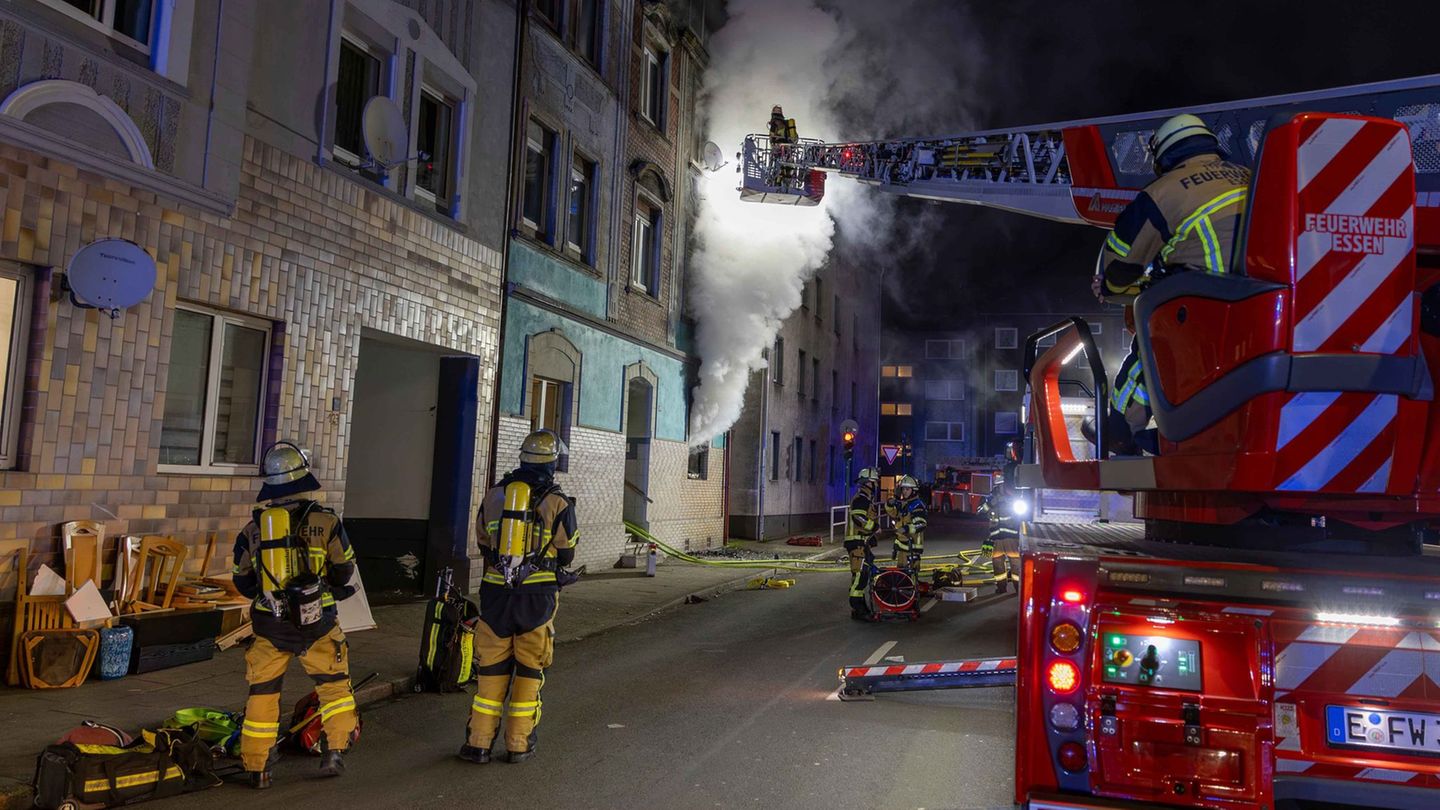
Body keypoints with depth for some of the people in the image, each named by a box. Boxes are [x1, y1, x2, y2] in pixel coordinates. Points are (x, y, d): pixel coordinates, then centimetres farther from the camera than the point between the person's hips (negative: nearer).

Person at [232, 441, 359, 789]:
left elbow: (242, 581, 7)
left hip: (270, 625, 2)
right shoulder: (325, 521, -9)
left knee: (263, 693, 15)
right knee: (334, 683, 16)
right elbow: (344, 571, -1)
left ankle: (257, 767, 21)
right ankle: (334, 751, 14)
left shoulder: (253, 528, -2)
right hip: (317, 621, -2)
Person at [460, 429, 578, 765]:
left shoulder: (493, 495, 5)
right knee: (529, 670, 9)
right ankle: (519, 744, 14)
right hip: (537, 596, -2)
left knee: (491, 669, 10)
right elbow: (566, 555, 0)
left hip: (496, 593, 3)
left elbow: (483, 545, 14)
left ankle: (479, 743, 14)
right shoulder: (557, 502, -6)